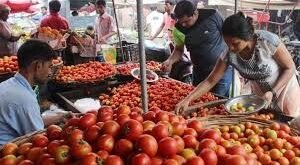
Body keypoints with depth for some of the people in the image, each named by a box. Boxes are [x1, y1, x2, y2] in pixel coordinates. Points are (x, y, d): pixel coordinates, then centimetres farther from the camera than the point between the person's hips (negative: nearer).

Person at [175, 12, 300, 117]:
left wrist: (272, 92, -28)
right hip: (260, 94, 3)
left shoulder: (268, 41, -32)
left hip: (284, 88, -2)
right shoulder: (229, 55, -23)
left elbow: (290, 68, -18)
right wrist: (187, 100, -27)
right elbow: (210, 81, -17)